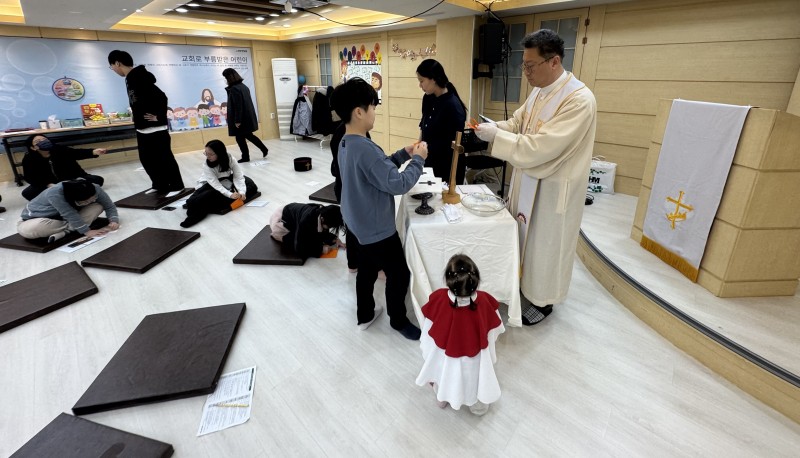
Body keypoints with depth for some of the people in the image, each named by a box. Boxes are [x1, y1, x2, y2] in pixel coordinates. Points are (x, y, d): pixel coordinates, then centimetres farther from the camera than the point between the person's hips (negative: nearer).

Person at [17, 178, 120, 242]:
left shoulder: (94, 188, -23)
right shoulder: (54, 193, -39)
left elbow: (109, 206, -13)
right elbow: (70, 215, -36)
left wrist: (113, 221, -30)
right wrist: (87, 231, -37)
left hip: (63, 219, 5)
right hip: (36, 219, -4)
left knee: (98, 206, -20)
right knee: (25, 230, -41)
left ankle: (63, 232, -24)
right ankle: (71, 227, -20)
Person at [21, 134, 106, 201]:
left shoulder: (60, 149, -13)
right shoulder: (29, 159, -12)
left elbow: (77, 153, -26)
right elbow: (29, 177, -12)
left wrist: (94, 152, -48)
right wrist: (48, 185, -31)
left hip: (72, 179, 0)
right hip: (52, 184, 0)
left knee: (97, 180, -21)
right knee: (27, 193, -24)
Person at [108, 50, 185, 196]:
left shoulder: (140, 78, -16)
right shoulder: (130, 79, 14)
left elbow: (161, 97, -24)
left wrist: (160, 118, -17)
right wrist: (138, 121, 13)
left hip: (156, 128, -10)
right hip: (143, 129, 10)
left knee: (164, 158, -3)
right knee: (147, 159, 13)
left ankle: (176, 186, 7)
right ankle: (160, 185, 22)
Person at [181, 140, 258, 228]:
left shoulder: (230, 159, -19)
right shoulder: (206, 165, -24)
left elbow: (239, 176, -24)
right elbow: (215, 184, -31)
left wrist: (241, 192, -41)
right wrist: (230, 194, -46)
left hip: (227, 181, 3)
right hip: (210, 185, -3)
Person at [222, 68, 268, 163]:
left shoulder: (234, 89, -17)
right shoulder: (243, 86, 9)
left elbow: (237, 106, -21)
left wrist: (237, 120, -19)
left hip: (241, 119, -9)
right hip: (248, 117, 9)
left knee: (240, 138, 3)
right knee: (248, 135, 21)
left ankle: (245, 157, 11)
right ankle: (264, 149, 22)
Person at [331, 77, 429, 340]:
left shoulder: (346, 143, 3)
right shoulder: (365, 148, -29)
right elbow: (398, 184, -29)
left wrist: (403, 154, 4)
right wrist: (418, 160, -15)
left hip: (361, 223, 10)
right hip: (378, 228, -10)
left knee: (367, 269, 23)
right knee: (399, 275, 9)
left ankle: (364, 315, 40)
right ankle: (398, 320, 29)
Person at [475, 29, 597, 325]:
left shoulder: (579, 100, -25)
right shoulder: (539, 91, 3)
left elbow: (540, 148, -31)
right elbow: (518, 123, 12)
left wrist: (495, 136, -26)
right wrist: (492, 126, -8)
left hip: (554, 189, -8)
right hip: (528, 179, 8)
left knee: (546, 243, 8)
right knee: (525, 234, 21)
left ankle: (544, 299, 30)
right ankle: (524, 281, 43)